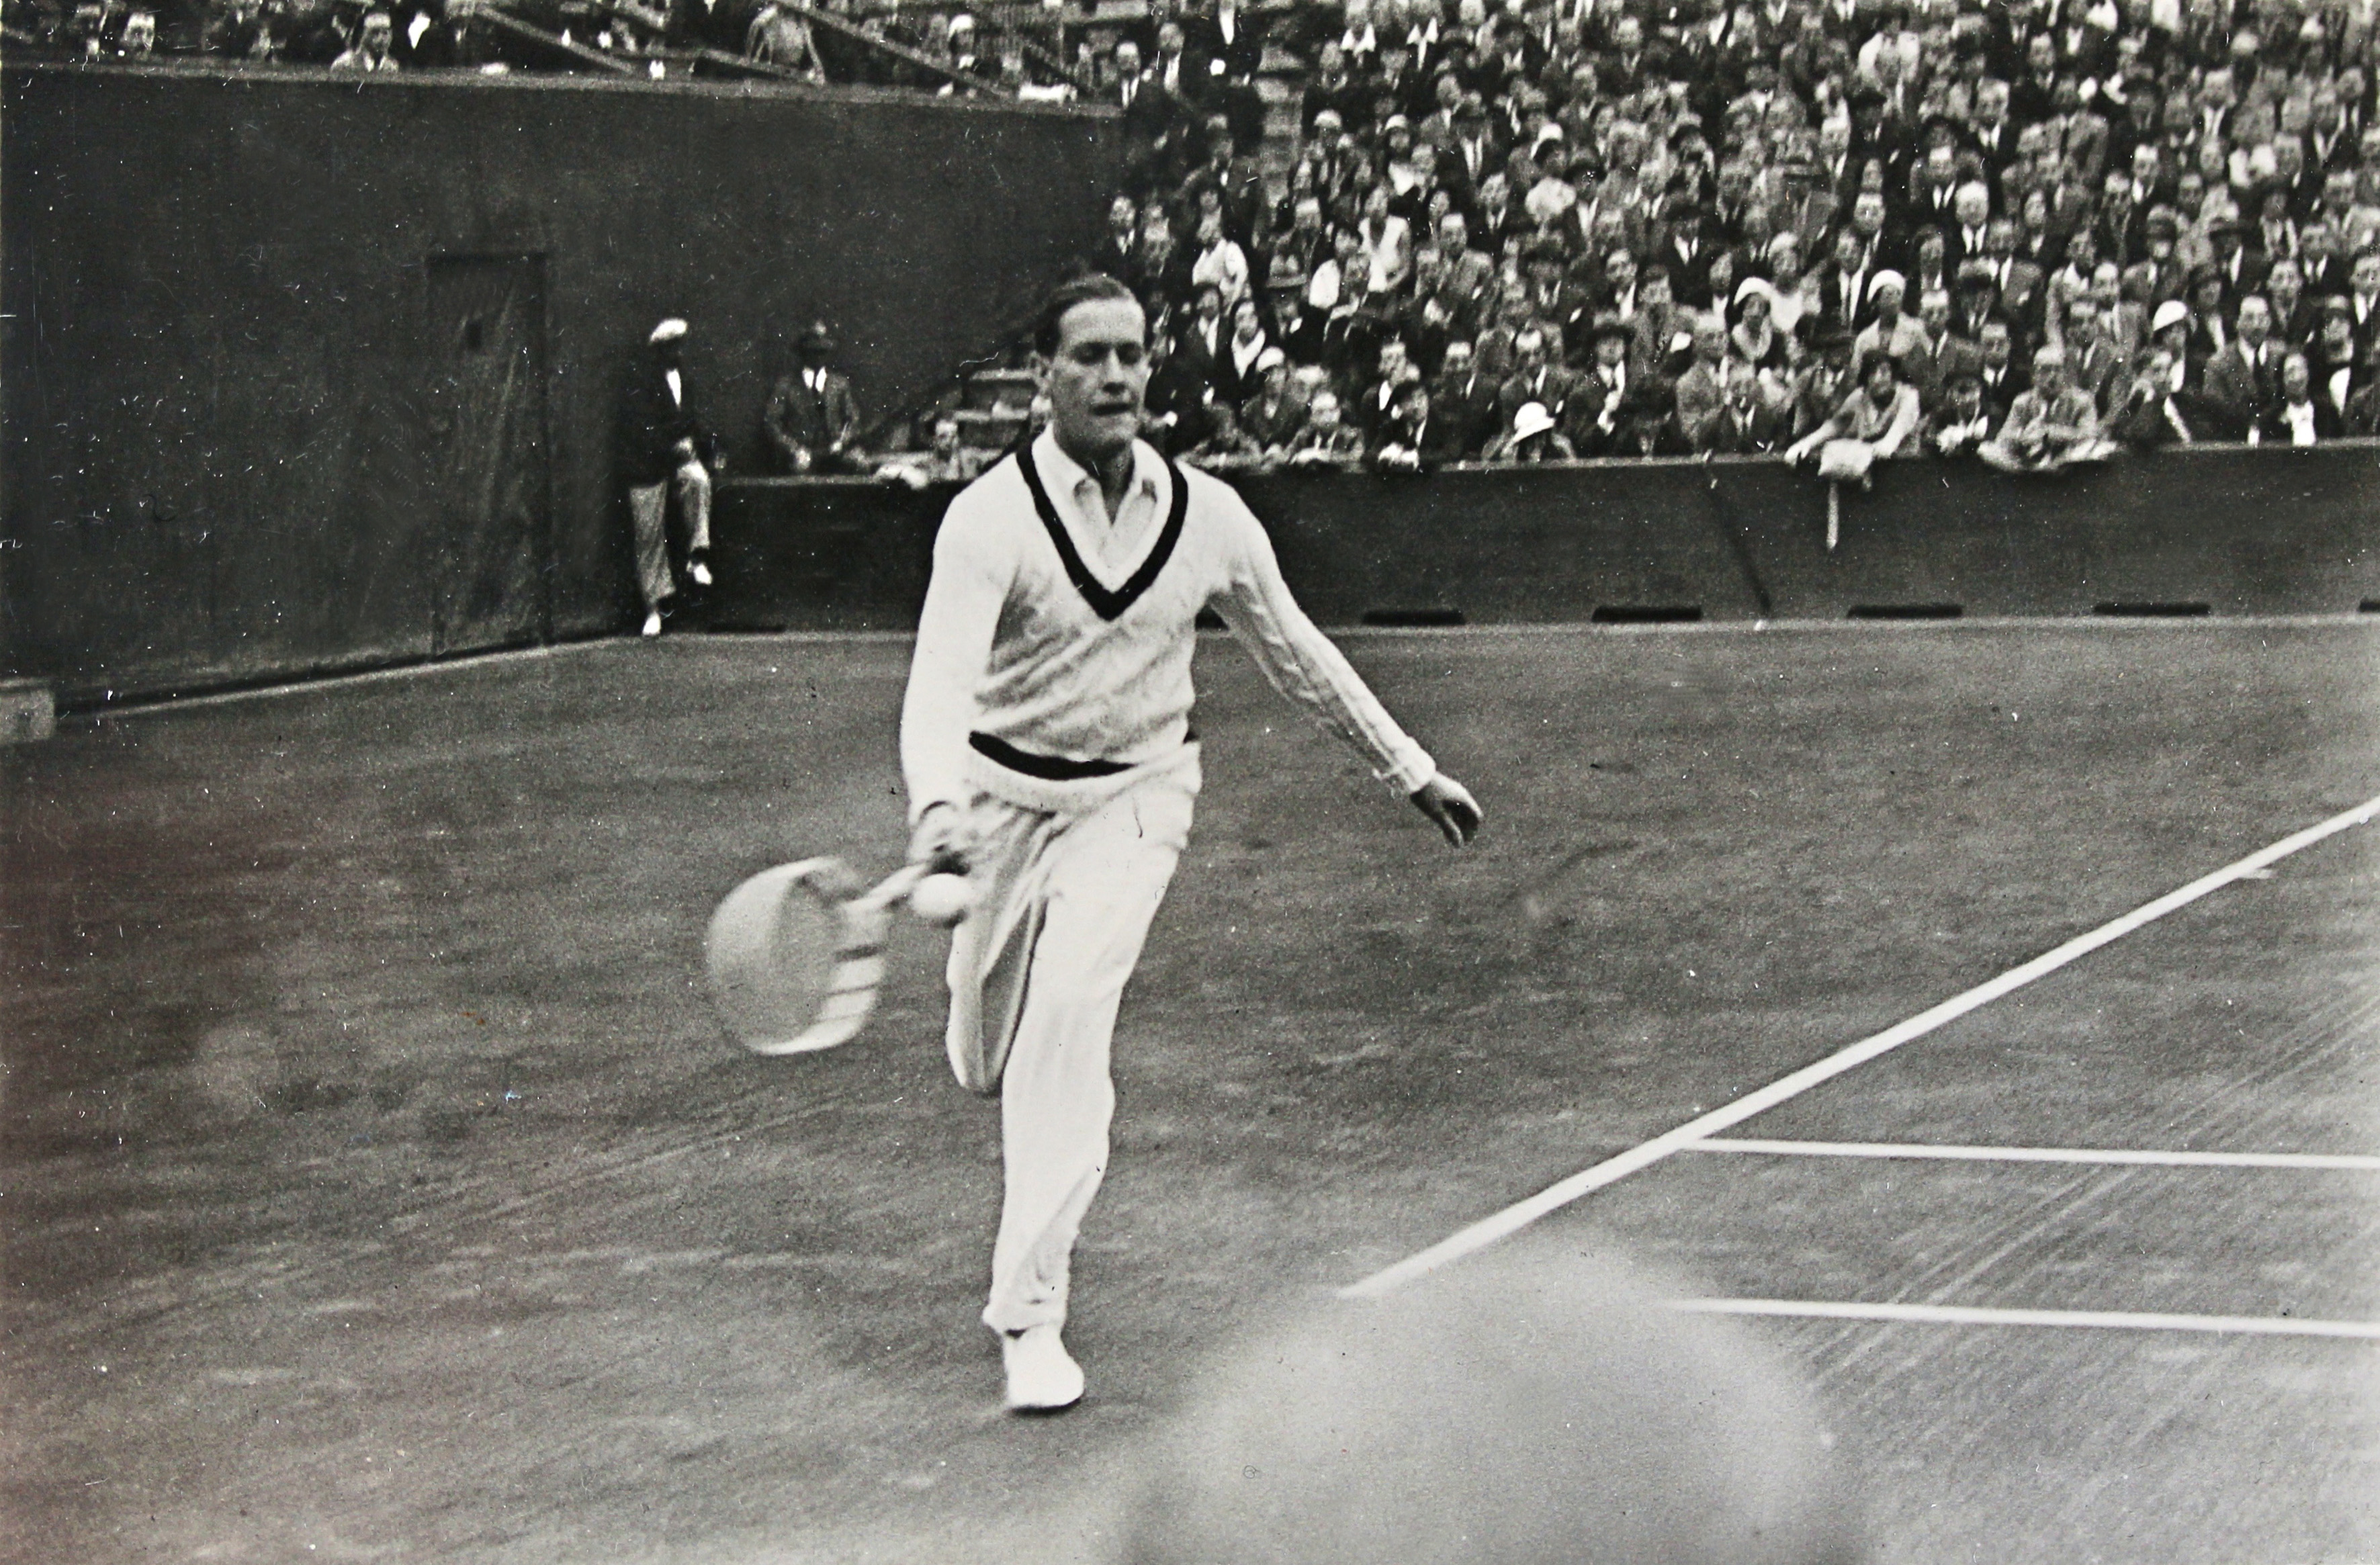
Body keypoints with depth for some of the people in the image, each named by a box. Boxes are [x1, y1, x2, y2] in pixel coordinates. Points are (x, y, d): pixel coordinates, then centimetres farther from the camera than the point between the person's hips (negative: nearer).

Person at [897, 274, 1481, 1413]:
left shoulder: (1208, 517, -7)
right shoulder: (993, 516, -17)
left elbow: (1295, 653, 10)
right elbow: (941, 679, -30)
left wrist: (1409, 768, 14)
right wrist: (938, 806, -49)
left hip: (1132, 797, 0)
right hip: (1003, 794, 0)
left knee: (1069, 1020, -22)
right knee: (987, 1061, 8)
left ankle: (1029, 1313, -19)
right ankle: (1051, 1167, 49)